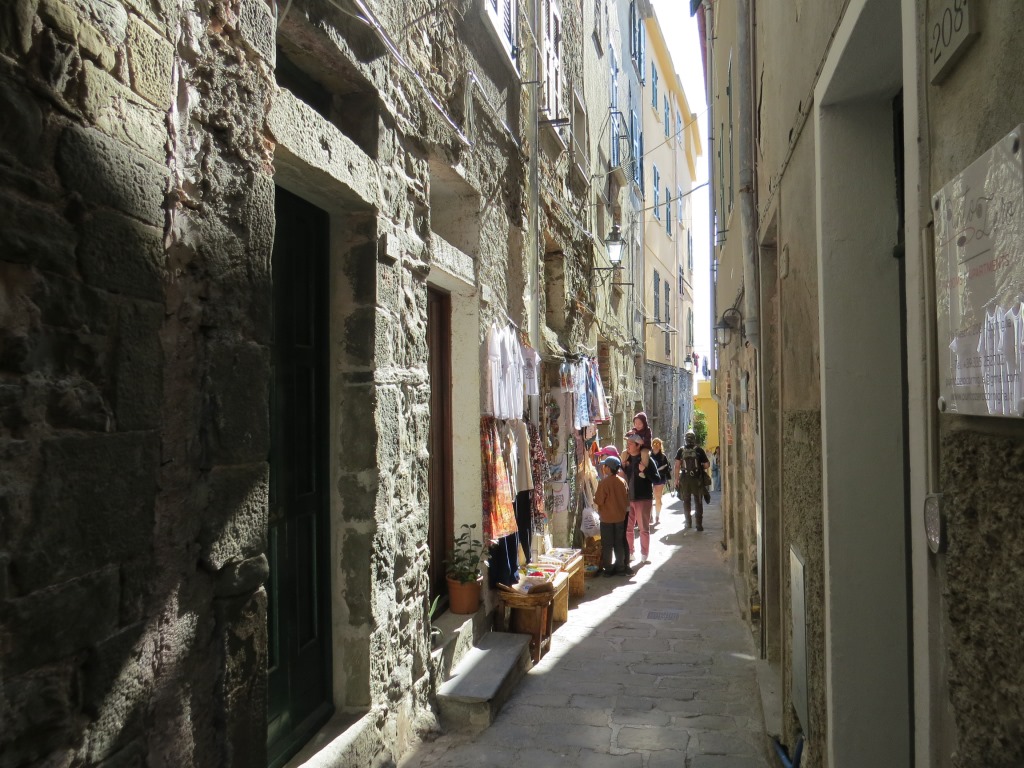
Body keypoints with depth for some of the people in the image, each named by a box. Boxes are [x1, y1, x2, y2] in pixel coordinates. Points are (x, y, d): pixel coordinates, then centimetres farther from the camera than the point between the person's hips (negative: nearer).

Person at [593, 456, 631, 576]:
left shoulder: (604, 483, -19)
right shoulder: (622, 481, -1)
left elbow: (598, 501, -16)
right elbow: (626, 499, 8)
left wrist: (595, 496, 3)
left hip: (607, 518, -5)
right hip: (620, 517, 5)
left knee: (607, 544, 6)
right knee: (619, 543, 14)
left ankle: (608, 568, 11)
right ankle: (620, 566, 20)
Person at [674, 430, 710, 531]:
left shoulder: (681, 450, 0)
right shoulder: (699, 450, -3)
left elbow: (677, 466, -5)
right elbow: (707, 465, -4)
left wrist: (676, 479, 0)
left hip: (685, 478, 1)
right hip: (697, 479, -1)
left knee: (686, 501, 14)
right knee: (698, 502, 5)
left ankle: (688, 523, 18)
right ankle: (699, 524, 1)